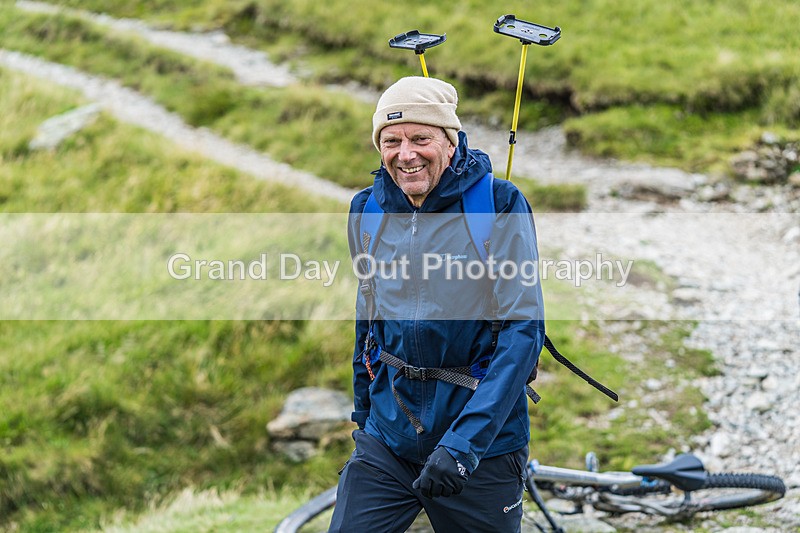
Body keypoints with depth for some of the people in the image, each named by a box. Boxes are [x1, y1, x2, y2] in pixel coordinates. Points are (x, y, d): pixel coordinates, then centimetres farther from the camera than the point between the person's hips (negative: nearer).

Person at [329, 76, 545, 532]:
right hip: (387, 439, 3)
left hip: (484, 442, -3)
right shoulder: (367, 211, 2)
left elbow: (523, 329, -16)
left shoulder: (499, 205, -11)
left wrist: (465, 442, -24)